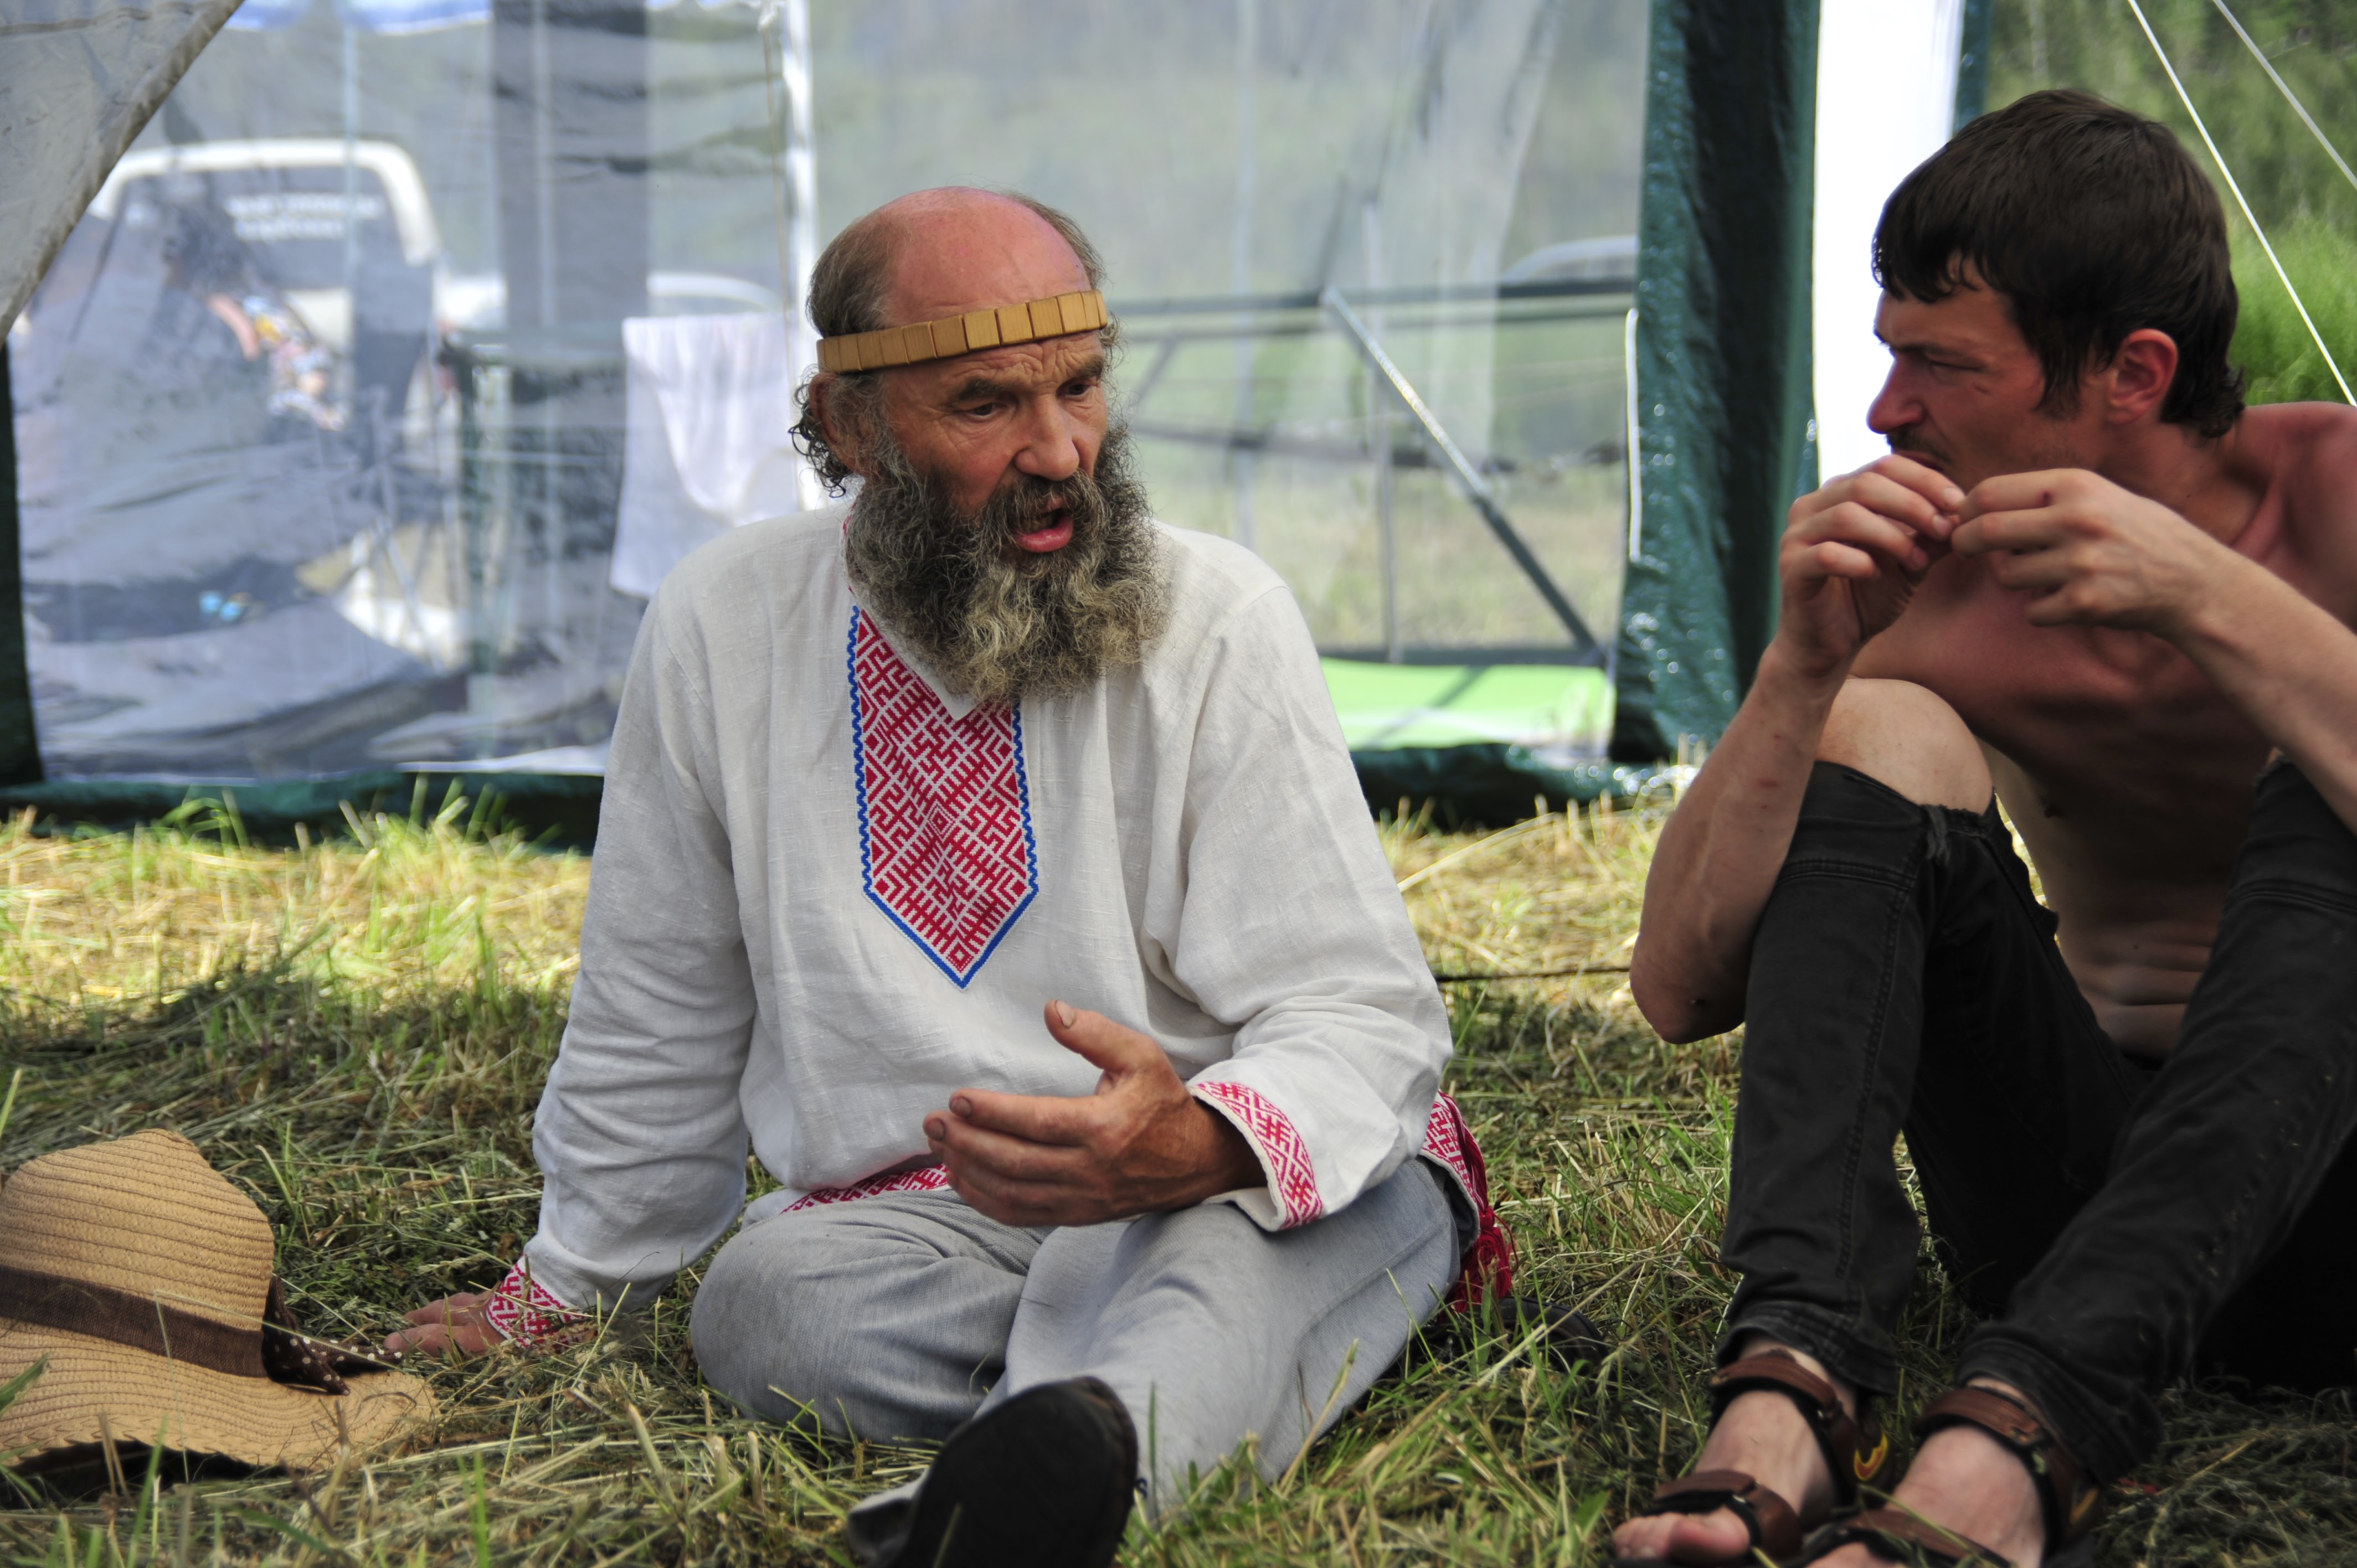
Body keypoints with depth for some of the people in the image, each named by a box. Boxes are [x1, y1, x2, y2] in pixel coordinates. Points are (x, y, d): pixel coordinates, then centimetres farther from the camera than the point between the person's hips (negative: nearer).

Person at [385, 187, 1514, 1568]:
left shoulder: (1218, 620, -6)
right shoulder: (723, 628, 1)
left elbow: (1363, 1018, -11)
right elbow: (658, 1025, 15)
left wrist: (1189, 1144, -34)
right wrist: (559, 1294, 25)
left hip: (1242, 1195, -2)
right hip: (918, 1216, 3)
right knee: (773, 1302, -32)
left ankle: (1082, 1440, -64)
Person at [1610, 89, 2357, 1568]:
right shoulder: (1930, 577, -3)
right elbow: (1682, 990, -10)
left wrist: (2211, 598, -34)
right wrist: (1804, 661, -22)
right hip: (2081, 1174, 3)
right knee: (1880, 731, -16)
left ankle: (2021, 1429, -44)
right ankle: (1796, 1381, -38)